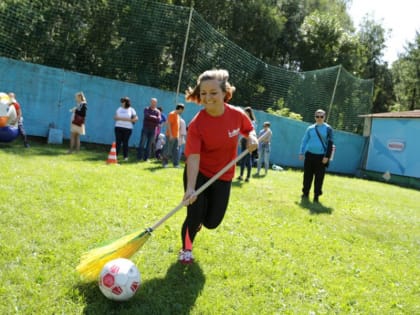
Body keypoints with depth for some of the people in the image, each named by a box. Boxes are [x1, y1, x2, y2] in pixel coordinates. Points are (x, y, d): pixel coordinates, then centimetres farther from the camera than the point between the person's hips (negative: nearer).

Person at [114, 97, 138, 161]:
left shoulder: (131, 110, 4)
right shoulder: (119, 109, 12)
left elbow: (136, 118, -1)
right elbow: (115, 117, 9)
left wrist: (128, 120, -11)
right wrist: (120, 118, -9)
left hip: (127, 128, -2)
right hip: (118, 127, 2)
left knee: (125, 142, -1)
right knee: (118, 142, -3)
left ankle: (125, 157, 6)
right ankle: (115, 155, -1)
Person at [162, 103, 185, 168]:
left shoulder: (177, 115, 16)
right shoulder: (172, 114, -11)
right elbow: (168, 124, -17)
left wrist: (178, 135, 18)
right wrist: (170, 134, -22)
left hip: (176, 136, 8)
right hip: (171, 136, -8)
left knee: (176, 150, 5)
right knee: (168, 151, -2)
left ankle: (176, 164, 7)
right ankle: (164, 162, 10)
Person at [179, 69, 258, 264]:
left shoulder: (237, 115, -15)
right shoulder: (196, 124, -25)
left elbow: (249, 130, 8)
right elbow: (193, 157, -32)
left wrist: (252, 138, -17)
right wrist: (190, 188, -44)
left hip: (223, 176, 3)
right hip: (198, 174, -3)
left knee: (212, 222, 5)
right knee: (195, 213, -10)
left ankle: (197, 219, 46)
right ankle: (186, 249, 22)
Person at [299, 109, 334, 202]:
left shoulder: (328, 129, 1)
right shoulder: (310, 128, 9)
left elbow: (330, 143, -2)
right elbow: (304, 141, 13)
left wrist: (327, 156, -10)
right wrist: (301, 153, 6)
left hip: (321, 156, -2)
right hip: (309, 155, 2)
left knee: (319, 177, 0)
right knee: (307, 175, 6)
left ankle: (316, 196, 9)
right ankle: (305, 193, 19)